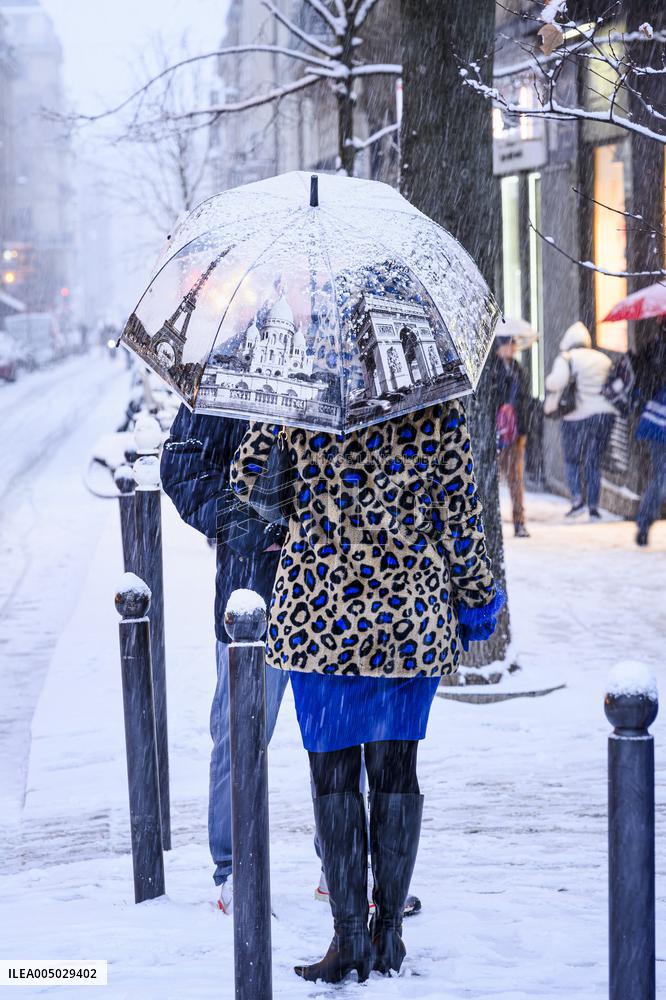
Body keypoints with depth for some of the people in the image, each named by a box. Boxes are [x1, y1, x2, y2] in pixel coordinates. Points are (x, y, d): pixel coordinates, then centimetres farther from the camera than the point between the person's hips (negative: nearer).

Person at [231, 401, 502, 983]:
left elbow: (246, 479, 2)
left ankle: (349, 935, 3)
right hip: (413, 615, 1)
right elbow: (460, 516, -1)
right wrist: (476, 603, 12)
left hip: (319, 613, -1)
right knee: (396, 769, 11)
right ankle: (389, 933, 14)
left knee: (332, 771, 6)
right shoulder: (441, 407, -4)